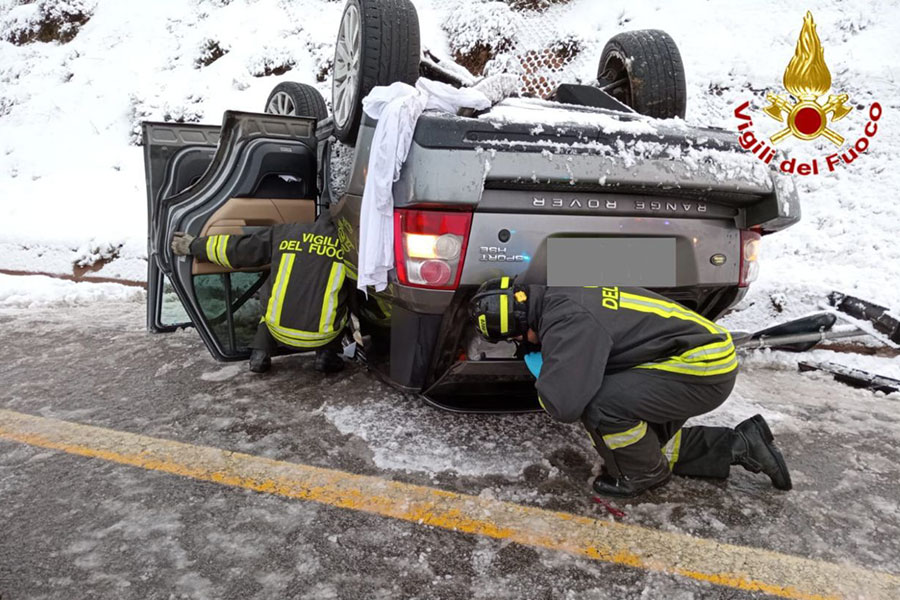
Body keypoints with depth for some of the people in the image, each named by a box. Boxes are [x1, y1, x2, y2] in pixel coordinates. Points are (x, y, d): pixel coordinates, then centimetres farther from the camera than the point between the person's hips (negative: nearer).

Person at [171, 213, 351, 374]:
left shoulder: (283, 233, 5)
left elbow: (234, 249, 15)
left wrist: (194, 245, 30)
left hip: (279, 332, 3)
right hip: (321, 338, -3)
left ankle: (260, 353, 21)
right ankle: (326, 355, 12)